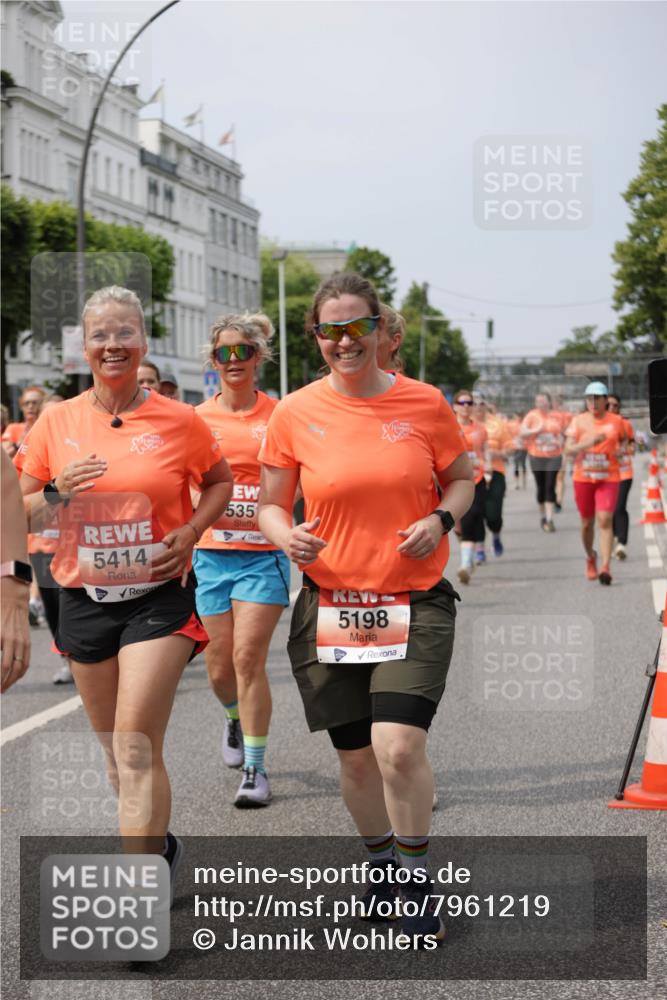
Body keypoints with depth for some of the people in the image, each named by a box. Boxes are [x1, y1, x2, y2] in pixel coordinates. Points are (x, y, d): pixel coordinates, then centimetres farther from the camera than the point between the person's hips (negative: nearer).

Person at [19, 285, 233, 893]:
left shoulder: (179, 421, -5)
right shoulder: (57, 422, 1)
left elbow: (220, 482, 12)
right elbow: (23, 512, 9)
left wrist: (191, 531, -6)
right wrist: (57, 493, -13)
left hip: (159, 597, -4)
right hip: (84, 599, 4)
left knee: (136, 751, -13)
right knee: (117, 752, 15)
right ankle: (160, 847, 39)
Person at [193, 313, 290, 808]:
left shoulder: (279, 415, -1)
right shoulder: (197, 419, 6)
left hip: (263, 553, -3)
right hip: (211, 553, 3)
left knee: (248, 657, -13)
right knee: (220, 664, 9)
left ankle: (255, 770, -3)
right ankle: (236, 720, 43)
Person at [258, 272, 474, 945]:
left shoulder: (423, 403, -2)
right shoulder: (294, 414, -1)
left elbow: (460, 479, 11)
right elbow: (270, 505, 7)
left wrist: (440, 519, -10)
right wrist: (287, 536, -15)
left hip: (415, 602, -2)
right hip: (330, 605, 2)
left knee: (399, 746, -17)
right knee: (356, 757, 10)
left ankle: (417, 880, 4)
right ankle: (381, 862, 36)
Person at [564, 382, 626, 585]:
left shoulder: (616, 421, 1)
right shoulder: (579, 421, 1)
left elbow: (624, 440, 21)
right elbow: (568, 449, -6)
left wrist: (621, 450, -1)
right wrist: (590, 442, -21)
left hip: (608, 478, -1)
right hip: (583, 477, 1)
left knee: (605, 520, -16)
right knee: (587, 523, 11)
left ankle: (605, 567, -19)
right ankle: (590, 558, 37)